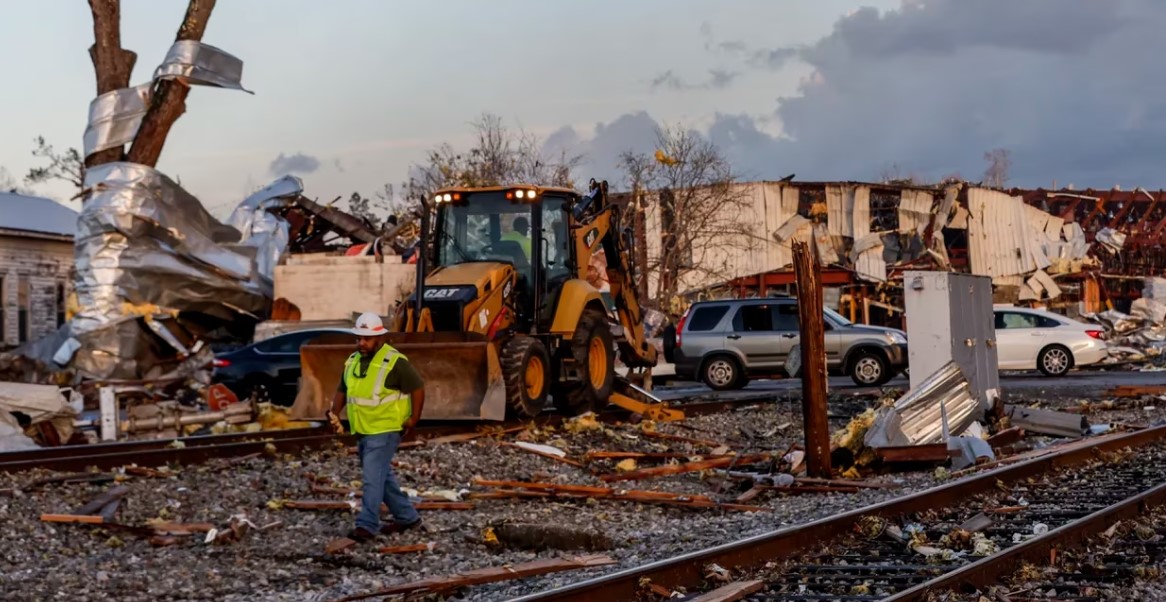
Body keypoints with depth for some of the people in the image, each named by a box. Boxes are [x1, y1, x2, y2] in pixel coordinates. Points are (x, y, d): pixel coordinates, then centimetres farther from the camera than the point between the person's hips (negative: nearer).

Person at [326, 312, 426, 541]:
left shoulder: (395, 362, -14)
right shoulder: (353, 361, 8)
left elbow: (417, 387, -11)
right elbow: (343, 390, 17)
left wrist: (414, 418, -14)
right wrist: (335, 412, 1)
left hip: (385, 430, -8)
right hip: (362, 431, 8)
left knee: (373, 477, -12)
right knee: (382, 476, 16)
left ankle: (366, 525, -10)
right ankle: (407, 516, 29)